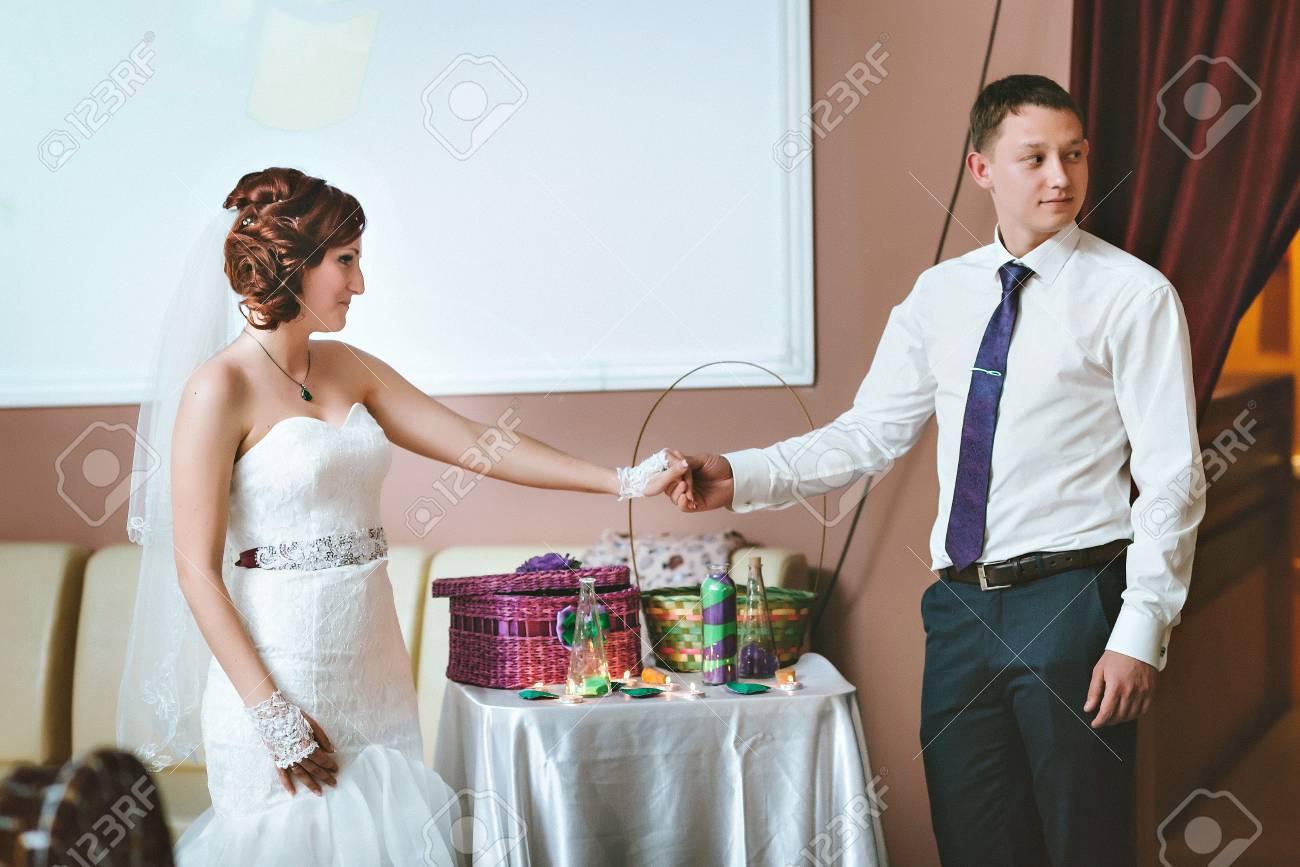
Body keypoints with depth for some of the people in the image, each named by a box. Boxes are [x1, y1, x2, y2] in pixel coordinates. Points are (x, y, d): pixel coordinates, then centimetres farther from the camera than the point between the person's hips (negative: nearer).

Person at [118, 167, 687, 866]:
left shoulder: (347, 369, 10)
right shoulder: (221, 389, -11)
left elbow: (476, 444, 11)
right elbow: (197, 571, -13)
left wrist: (622, 481, 5)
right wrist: (271, 714, -15)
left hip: (372, 668, 7)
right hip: (278, 676, -7)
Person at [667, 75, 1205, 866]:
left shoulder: (1132, 295, -6)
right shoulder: (941, 294, 9)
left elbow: (1171, 480, -8)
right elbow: (869, 436, 9)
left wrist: (1140, 635, -14)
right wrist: (740, 479, -5)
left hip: (1072, 601, -4)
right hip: (964, 605, 5)